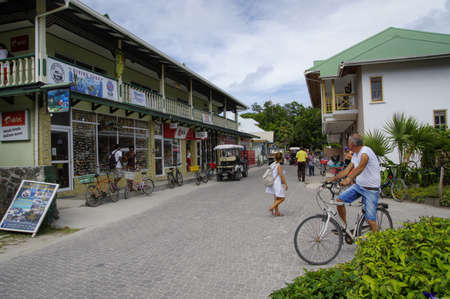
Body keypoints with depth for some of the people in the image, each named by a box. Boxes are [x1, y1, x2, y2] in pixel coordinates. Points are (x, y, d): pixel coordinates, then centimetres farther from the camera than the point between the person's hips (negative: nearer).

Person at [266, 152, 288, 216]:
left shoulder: (272, 164, 5)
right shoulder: (279, 166, -19)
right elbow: (281, 176, -20)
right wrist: (286, 184, -13)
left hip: (274, 184, 9)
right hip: (278, 184, -9)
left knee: (276, 199, 14)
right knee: (282, 198, 1)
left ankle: (276, 212, 19)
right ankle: (272, 208, -6)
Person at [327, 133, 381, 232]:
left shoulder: (365, 151, -20)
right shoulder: (355, 155, 9)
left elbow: (361, 167, -38)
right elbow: (347, 170, 9)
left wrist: (349, 179, -52)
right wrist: (332, 179, 1)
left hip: (371, 189, -8)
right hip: (358, 185, 8)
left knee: (371, 220, -10)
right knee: (339, 200, -4)